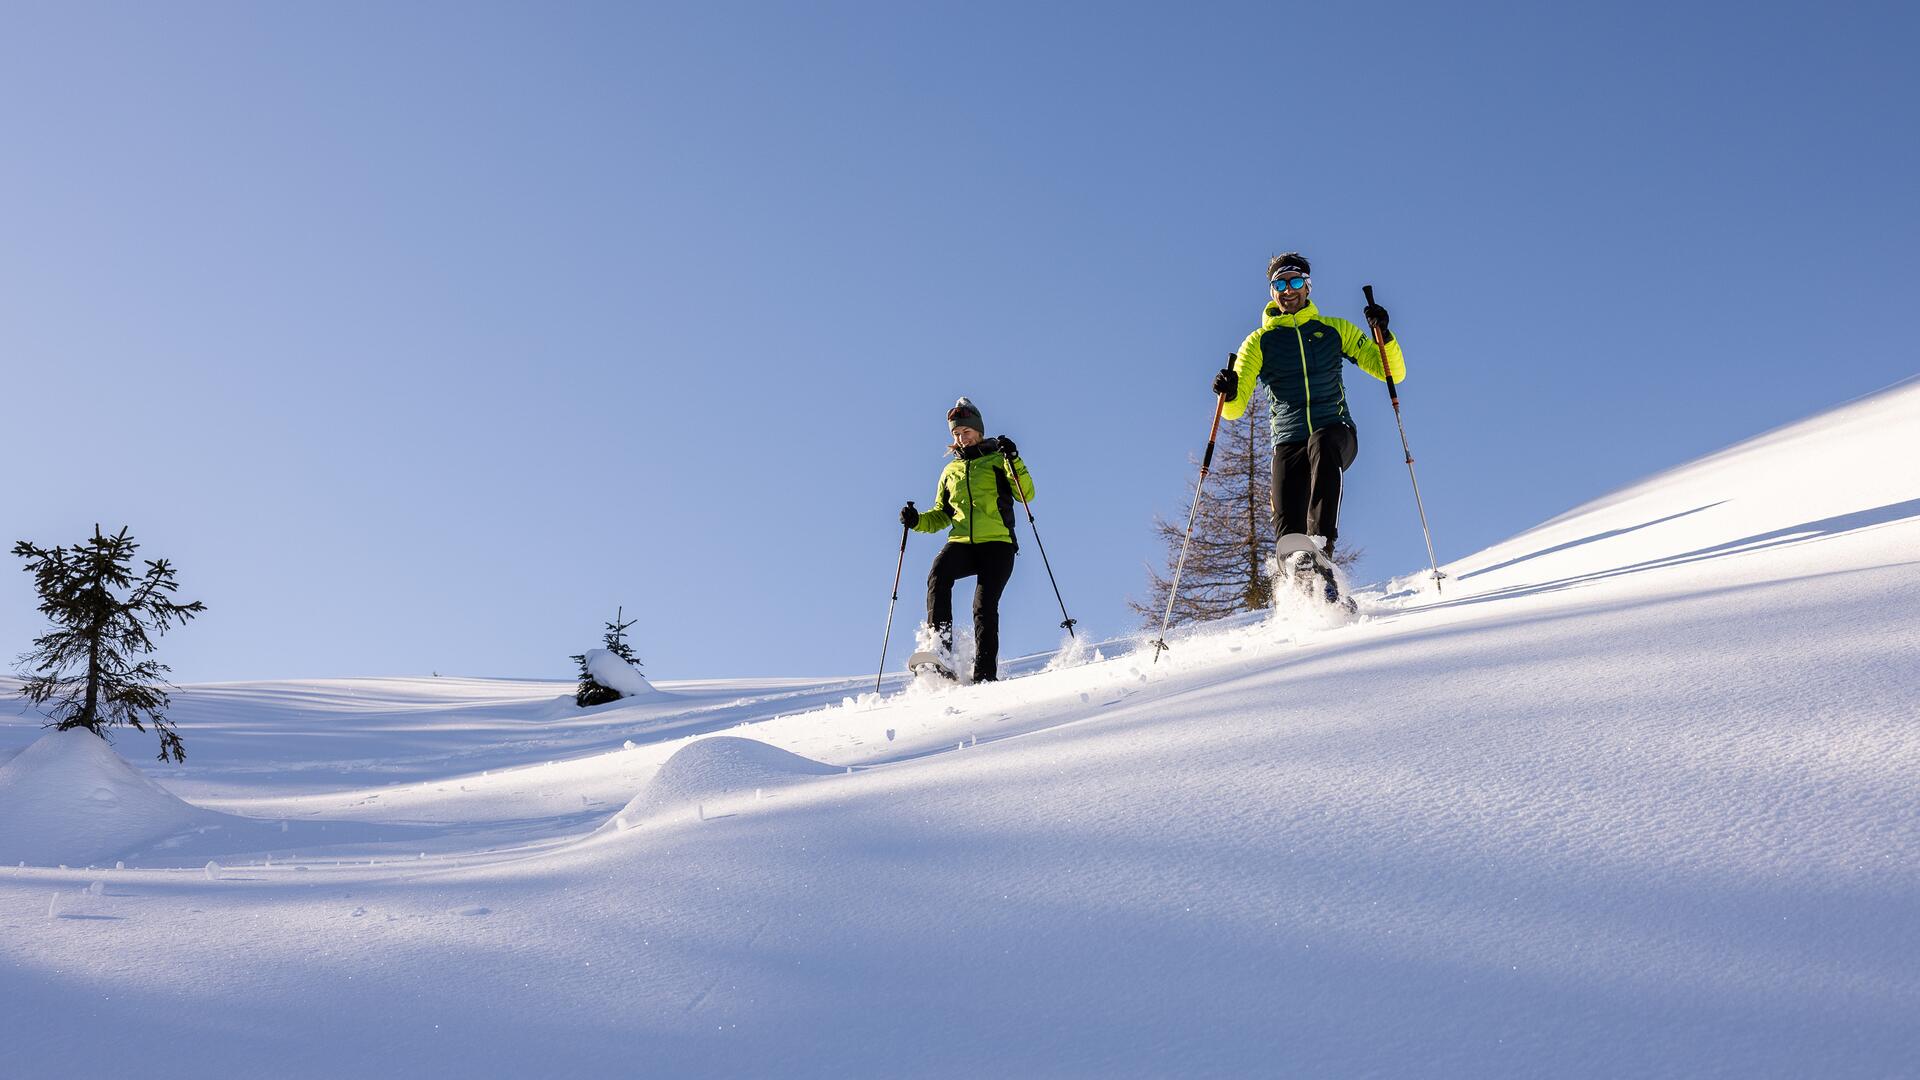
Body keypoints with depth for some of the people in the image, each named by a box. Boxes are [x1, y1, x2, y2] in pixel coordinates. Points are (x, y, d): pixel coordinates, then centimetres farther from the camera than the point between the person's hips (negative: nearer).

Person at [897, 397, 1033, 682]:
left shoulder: (997, 460, 11)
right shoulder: (950, 471, 25)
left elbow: (1026, 494, -1)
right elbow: (941, 516, 27)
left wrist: (1013, 460, -14)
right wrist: (917, 521, 8)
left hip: (997, 543, -3)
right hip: (961, 543, 3)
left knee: (984, 606, -17)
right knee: (937, 577, -28)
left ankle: (984, 676, -15)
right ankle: (940, 649, -34)